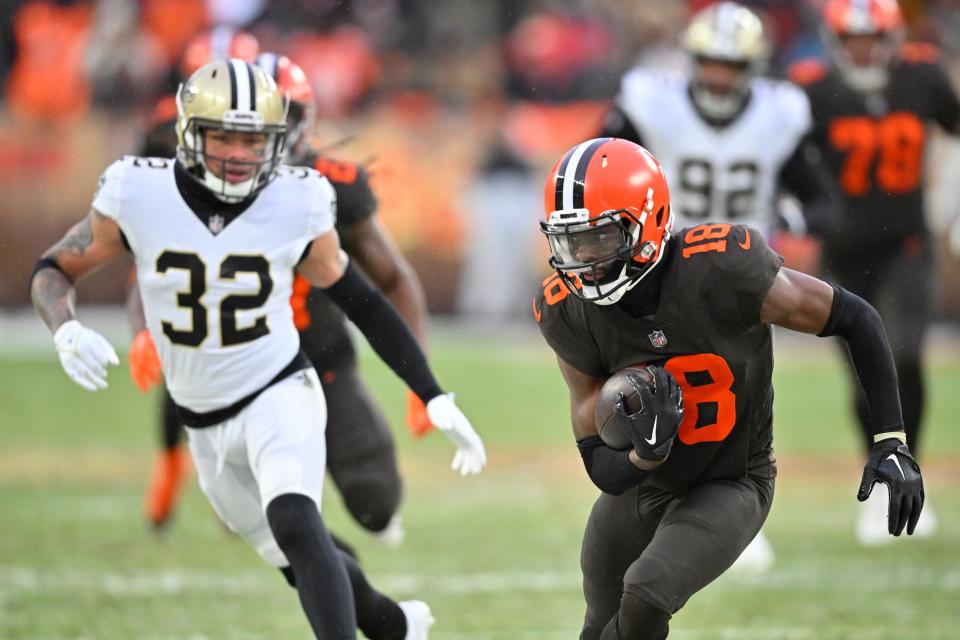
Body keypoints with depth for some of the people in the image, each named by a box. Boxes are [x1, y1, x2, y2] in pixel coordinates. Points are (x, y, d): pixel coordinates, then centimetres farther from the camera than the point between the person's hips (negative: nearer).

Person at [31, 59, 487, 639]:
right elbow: (53, 271, -2)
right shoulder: (139, 195, -14)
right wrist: (67, 332, -24)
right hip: (206, 425, 3)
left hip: (280, 395, -3)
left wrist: (435, 399, -4)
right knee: (306, 567, 15)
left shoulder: (295, 205, -13)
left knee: (295, 524, -31)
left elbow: (363, 303, -1)